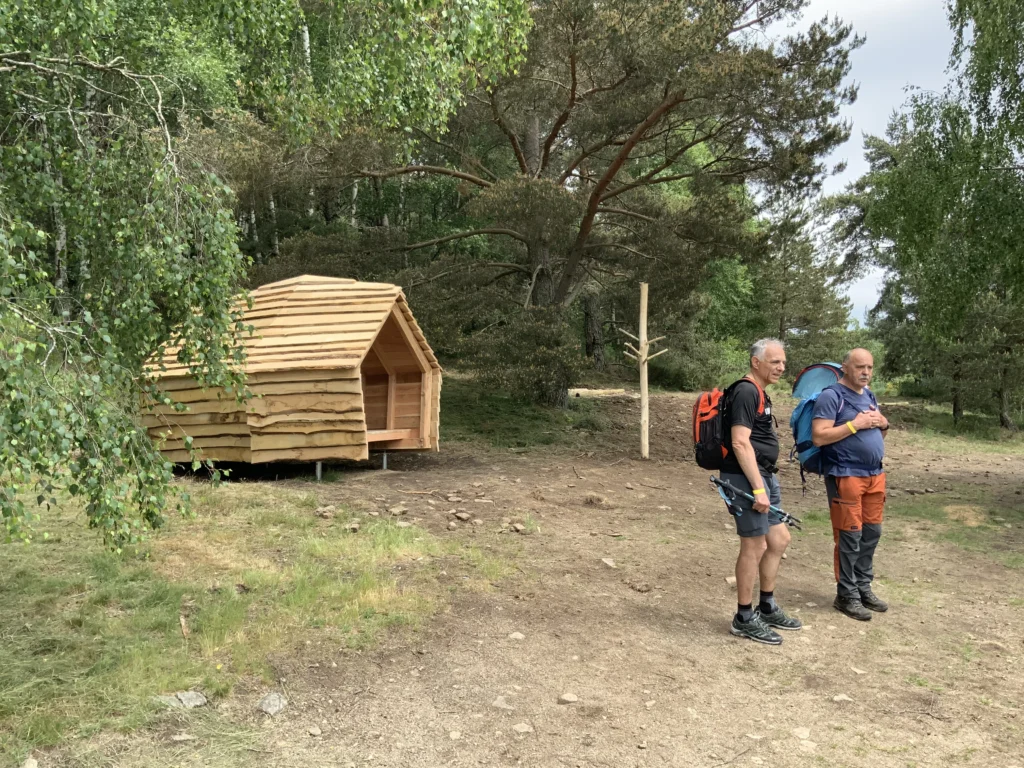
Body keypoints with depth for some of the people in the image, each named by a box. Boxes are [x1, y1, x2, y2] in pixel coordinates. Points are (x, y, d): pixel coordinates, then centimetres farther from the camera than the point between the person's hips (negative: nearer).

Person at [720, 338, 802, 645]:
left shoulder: (759, 393, 17)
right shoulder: (746, 392, -15)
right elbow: (740, 443, -22)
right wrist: (758, 488, -24)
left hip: (763, 475, 10)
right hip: (747, 478, -10)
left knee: (779, 539, 15)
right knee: (754, 546, -3)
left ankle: (767, 608, 28)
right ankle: (744, 619, 8)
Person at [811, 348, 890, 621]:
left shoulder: (869, 396, 16)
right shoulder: (831, 396, -10)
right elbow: (818, 437, -18)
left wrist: (883, 424, 2)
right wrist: (855, 424, -19)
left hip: (875, 475, 8)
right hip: (846, 476, -8)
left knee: (871, 533, 13)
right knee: (849, 536, -4)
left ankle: (863, 588, 25)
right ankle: (847, 595, 6)